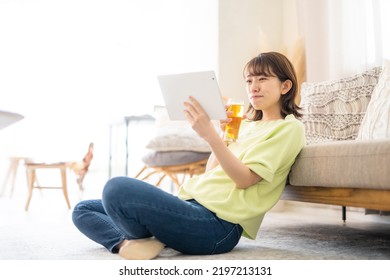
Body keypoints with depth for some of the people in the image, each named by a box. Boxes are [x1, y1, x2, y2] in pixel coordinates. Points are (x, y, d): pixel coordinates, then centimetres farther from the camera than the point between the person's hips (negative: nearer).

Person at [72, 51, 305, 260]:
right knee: (83, 209, 9)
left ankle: (153, 240, -6)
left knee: (117, 189, -31)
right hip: (193, 202, 10)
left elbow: (245, 179, -12)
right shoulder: (247, 125, 25)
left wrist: (210, 134, -21)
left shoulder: (289, 128, 0)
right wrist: (224, 132, 11)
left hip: (219, 223, -10)